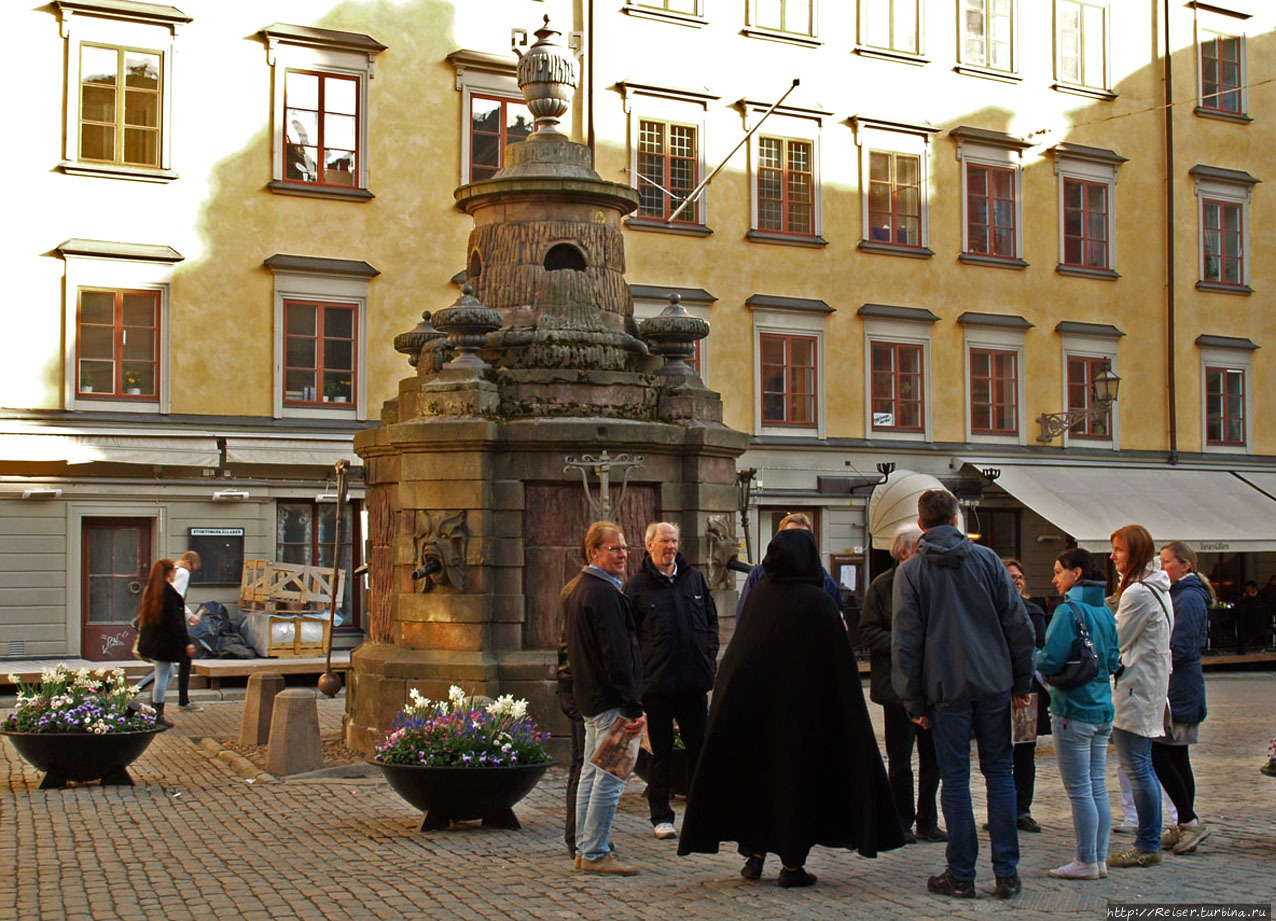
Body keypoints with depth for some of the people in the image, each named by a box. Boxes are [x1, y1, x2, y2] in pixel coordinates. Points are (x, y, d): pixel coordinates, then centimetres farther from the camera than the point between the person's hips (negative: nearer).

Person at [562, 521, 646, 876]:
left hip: (589, 697, 11)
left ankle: (584, 848, 21)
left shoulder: (578, 589, 17)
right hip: (610, 700, -11)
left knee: (591, 773, 15)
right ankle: (595, 853, -2)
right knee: (609, 778, -6)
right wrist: (633, 706, -20)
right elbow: (616, 654, -21)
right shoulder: (604, 594, -17)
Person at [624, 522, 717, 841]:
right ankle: (661, 817, 14)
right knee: (661, 752, 4)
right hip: (657, 682, -3)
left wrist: (710, 656, 6)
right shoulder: (636, 586, -2)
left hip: (695, 681, 3)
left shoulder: (694, 578, 10)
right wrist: (639, 671, -7)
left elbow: (711, 620, 17)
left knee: (699, 746, 9)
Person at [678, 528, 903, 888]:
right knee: (795, 777, 5)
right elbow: (839, 667, -10)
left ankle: (754, 853, 17)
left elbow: (742, 649, 8)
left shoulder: (759, 593, 0)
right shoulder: (818, 603, -12)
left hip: (746, 702, 4)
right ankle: (792, 864, 8)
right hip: (797, 708, -4)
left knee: (752, 775, 15)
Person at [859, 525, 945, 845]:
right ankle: (902, 823, 15)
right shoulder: (881, 587, -1)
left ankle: (927, 823, 20)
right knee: (900, 759, 3)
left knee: (933, 757, 8)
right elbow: (867, 631, -6)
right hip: (898, 684, -4)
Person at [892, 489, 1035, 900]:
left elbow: (906, 642, -4)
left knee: (955, 779, 4)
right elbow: (1018, 624, 3)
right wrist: (1021, 682, 10)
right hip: (994, 684, 2)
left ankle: (961, 874, 7)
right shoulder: (987, 559, 3)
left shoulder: (910, 571, -2)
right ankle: (1007, 873, 8)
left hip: (946, 688, -2)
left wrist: (915, 702, 2)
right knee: (1000, 773, 8)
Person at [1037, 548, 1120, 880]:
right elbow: (1113, 662, 15)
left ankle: (1086, 861, 5)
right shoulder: (1105, 612, 10)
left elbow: (1051, 662, -20)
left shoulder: (1068, 611, -15)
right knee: (1098, 787, 12)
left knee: (1079, 791, -1)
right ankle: (1100, 858, 18)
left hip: (1073, 711, -8)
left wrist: (1033, 656, -1)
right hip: (1102, 709, 8)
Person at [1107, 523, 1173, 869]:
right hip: (1150, 685, 11)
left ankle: (1148, 846, -1)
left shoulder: (1138, 593, -17)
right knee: (1142, 767, 14)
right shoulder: (1157, 589, 15)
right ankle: (1149, 842, 19)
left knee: (1136, 767, -6)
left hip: (1135, 689, -11)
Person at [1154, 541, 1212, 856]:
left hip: (1179, 689, -10)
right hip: (1178, 689, 10)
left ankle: (1190, 822, -2)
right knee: (1177, 758, 11)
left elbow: (1179, 648, -20)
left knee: (1159, 756, -9)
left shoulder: (1189, 598, -14)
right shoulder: (1177, 595, 17)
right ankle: (1185, 826, 16)